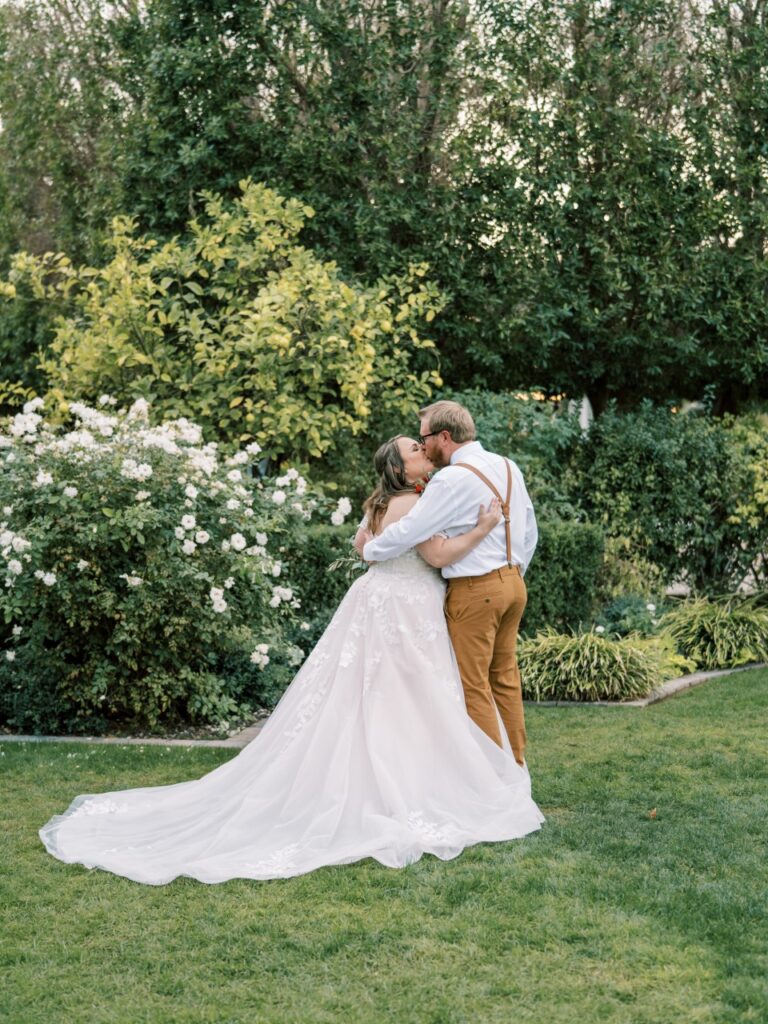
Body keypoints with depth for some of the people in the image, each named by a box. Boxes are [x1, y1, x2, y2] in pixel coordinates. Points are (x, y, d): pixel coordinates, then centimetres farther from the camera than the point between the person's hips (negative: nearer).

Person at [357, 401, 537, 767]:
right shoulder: (509, 468, 9)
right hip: (513, 584, 8)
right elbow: (529, 533, 15)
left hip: (474, 590, -8)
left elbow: (408, 531, -16)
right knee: (505, 678, 15)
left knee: (473, 685, 0)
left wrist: (369, 549, 0)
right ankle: (516, 765, 20)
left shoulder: (453, 479, -16)